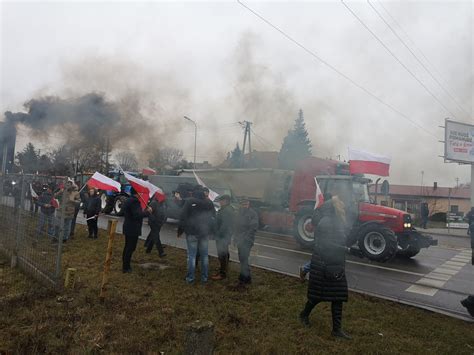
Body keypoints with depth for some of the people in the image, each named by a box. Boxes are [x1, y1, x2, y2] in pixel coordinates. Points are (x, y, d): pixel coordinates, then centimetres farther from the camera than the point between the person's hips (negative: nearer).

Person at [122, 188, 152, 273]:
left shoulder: (128, 200, 13)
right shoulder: (135, 201, -20)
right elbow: (137, 215, -27)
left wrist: (144, 211, 14)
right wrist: (147, 211, -13)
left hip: (128, 228, 11)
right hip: (133, 229, -10)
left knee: (127, 247, 18)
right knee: (130, 248, -3)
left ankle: (125, 265, 28)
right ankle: (126, 267, 2)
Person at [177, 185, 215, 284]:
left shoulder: (189, 201, -10)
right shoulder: (209, 202, 4)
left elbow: (183, 217, -10)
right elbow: (213, 217, 9)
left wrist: (180, 230, -1)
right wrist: (210, 230, 15)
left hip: (192, 232, -3)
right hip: (205, 233, 4)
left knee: (191, 255, 3)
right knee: (204, 255, 11)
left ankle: (190, 278, 7)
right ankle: (204, 277, 17)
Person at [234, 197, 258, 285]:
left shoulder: (252, 213, -9)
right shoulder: (239, 213, 15)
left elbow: (253, 228, -16)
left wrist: (245, 238, -19)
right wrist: (235, 237, 10)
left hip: (247, 241, -8)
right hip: (240, 241, 8)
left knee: (244, 259, -9)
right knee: (242, 259, 13)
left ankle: (243, 278, -1)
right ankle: (247, 278, 24)